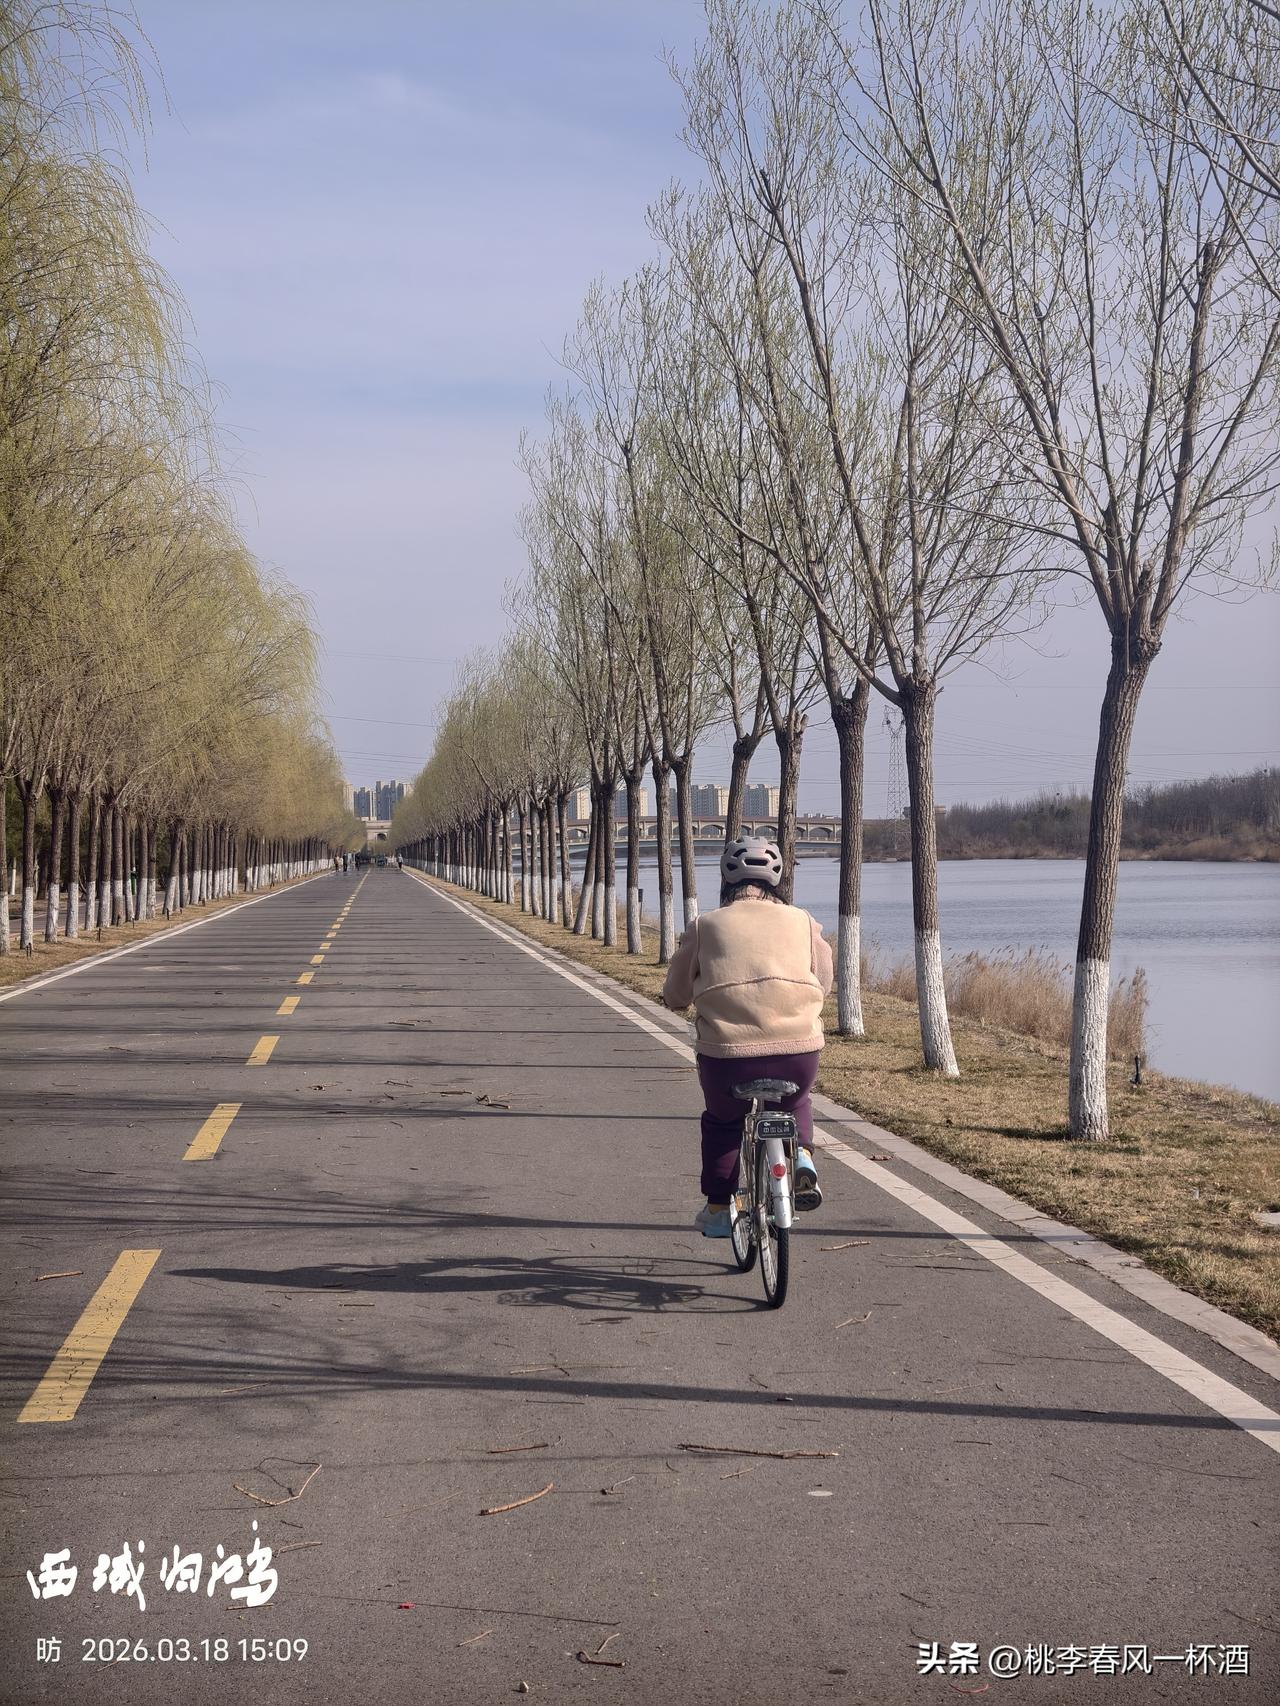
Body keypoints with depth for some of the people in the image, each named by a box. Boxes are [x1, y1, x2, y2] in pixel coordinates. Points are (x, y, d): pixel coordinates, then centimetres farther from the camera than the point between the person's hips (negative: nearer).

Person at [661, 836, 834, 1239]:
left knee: (721, 1121, 29)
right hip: (798, 1053, 1)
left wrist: (696, 991, 37)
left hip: (727, 1055, -1)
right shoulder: (802, 922, 10)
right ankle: (802, 1157, 10)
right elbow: (824, 982, 20)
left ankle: (717, 1210, 31)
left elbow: (675, 995, 14)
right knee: (795, 1103, 35)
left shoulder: (705, 926, 6)